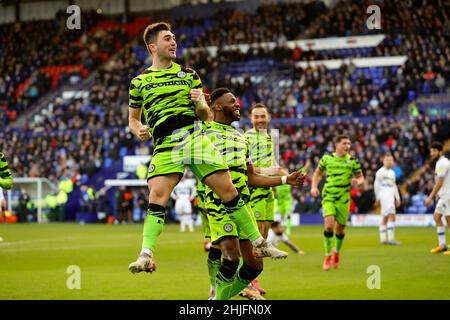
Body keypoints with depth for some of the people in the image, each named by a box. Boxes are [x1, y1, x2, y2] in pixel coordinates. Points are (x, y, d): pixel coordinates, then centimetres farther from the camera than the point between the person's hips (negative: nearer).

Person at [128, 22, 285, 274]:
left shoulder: (189, 74, 17)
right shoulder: (139, 81, 13)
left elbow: (206, 115, 17)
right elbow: (133, 119, 21)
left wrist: (200, 104, -6)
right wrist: (139, 130, -2)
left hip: (195, 137, 1)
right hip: (165, 145, -1)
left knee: (228, 190, -3)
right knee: (157, 197, -19)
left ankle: (259, 243, 6)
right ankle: (146, 255, -20)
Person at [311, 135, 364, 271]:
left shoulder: (352, 161, 1)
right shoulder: (327, 158, 3)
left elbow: (361, 177, 8)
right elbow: (318, 173, 17)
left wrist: (357, 181, -15)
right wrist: (314, 187, 2)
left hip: (343, 199, 1)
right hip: (328, 197, -1)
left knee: (340, 230, 7)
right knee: (329, 225, -19)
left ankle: (337, 251, 37)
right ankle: (328, 256, -4)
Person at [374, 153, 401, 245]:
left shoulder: (392, 173, 20)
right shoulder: (380, 172, -4)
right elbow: (376, 185, -4)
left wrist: (397, 198, 20)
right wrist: (378, 198, -7)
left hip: (391, 197, 8)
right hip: (384, 195, -8)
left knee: (385, 217, 10)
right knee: (392, 216, -18)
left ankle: (383, 239, 14)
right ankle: (390, 238, -22)